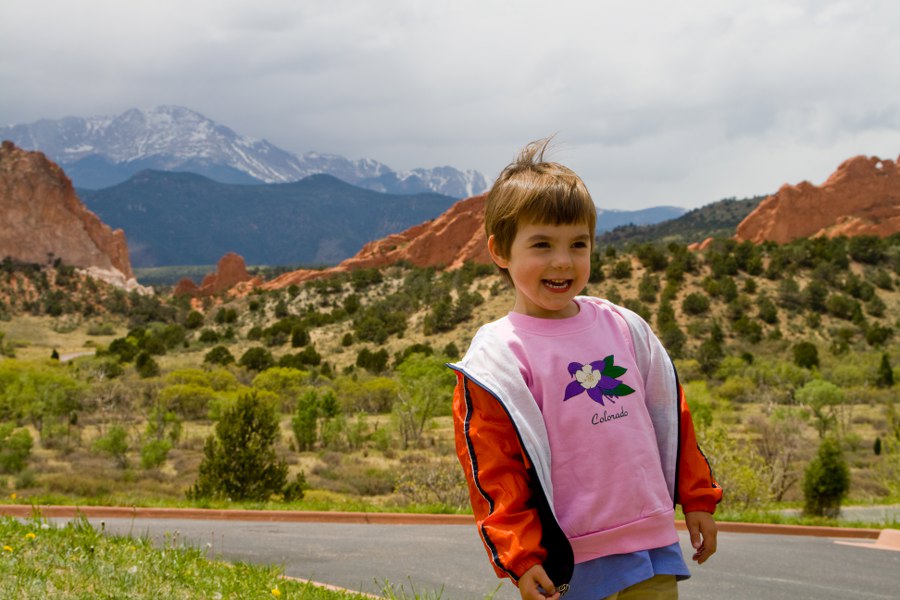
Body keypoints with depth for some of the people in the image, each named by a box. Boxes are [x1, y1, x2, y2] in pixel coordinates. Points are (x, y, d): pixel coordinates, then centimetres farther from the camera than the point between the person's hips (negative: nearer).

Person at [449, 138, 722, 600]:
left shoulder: (624, 327, 10)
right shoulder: (497, 357, -6)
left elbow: (670, 414, 18)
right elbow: (491, 469, -9)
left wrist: (697, 498, 19)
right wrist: (519, 557, -13)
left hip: (656, 546, 5)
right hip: (571, 562, -5)